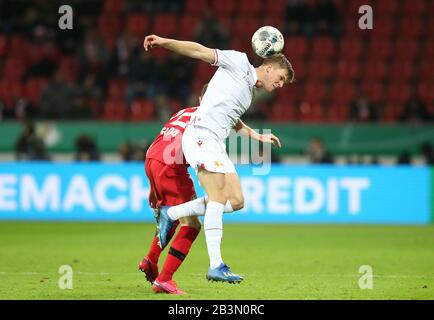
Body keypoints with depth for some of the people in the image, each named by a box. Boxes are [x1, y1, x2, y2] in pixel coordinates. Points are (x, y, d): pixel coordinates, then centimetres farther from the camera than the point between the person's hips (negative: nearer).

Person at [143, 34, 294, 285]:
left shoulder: (249, 92, 24)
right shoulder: (239, 62, 0)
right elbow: (199, 51, -6)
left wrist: (258, 136, 42)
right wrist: (163, 42, -17)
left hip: (216, 145, 9)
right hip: (201, 135, -9)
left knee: (236, 201, 1)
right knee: (219, 198, -18)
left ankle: (170, 214, 8)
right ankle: (216, 266, -22)